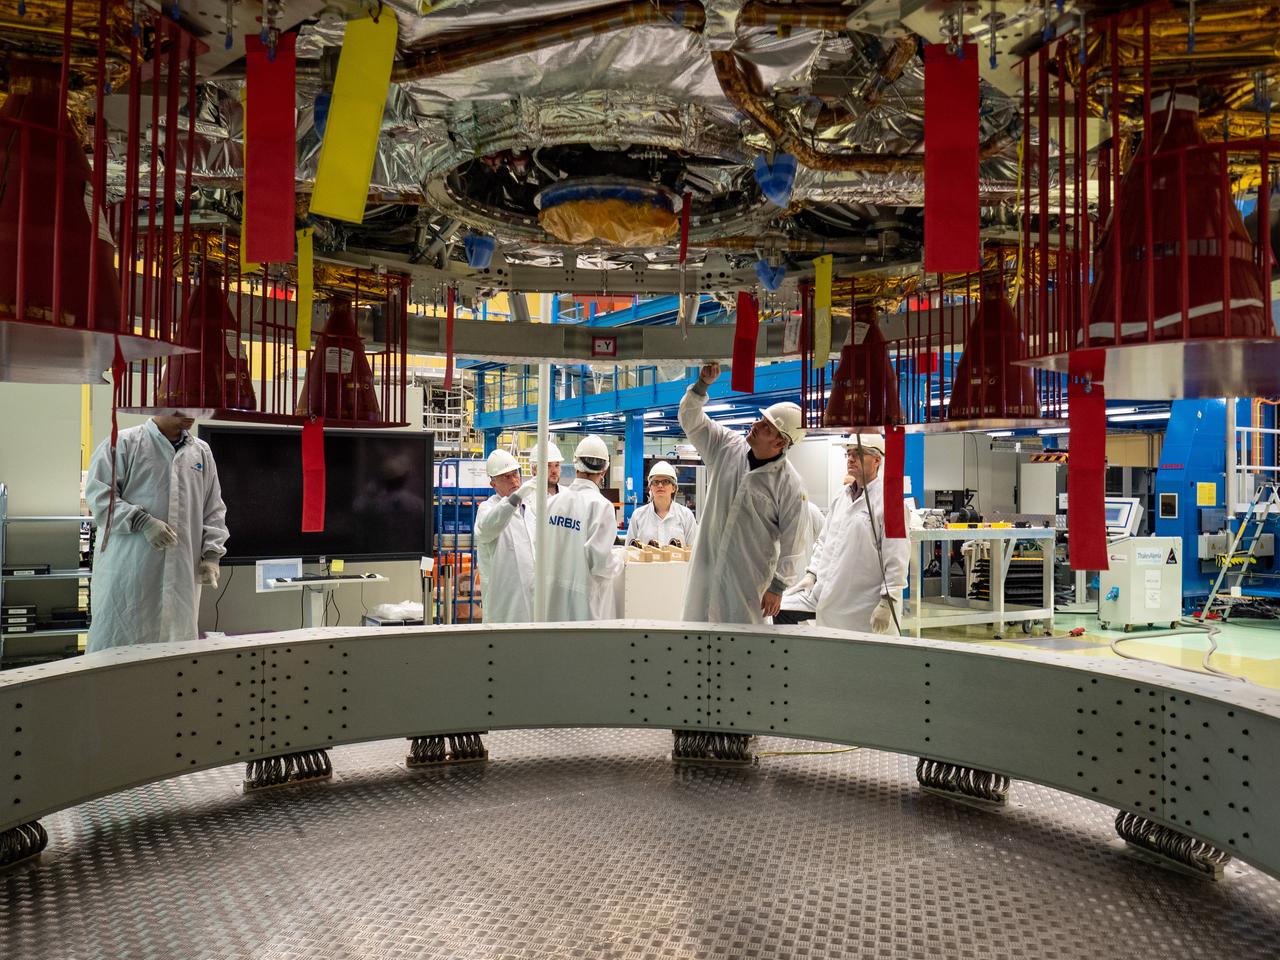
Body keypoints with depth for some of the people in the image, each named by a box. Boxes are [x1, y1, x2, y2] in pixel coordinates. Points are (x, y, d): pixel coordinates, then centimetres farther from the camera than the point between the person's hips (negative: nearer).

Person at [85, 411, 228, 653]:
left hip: (183, 575, 4)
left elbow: (214, 509, 16)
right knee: (117, 642, 1)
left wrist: (211, 554, 5)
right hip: (128, 573, -4)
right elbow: (98, 493, -5)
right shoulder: (123, 443, 1)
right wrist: (143, 522, -16)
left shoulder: (202, 452, 15)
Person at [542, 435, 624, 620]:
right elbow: (602, 564, -18)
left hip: (554, 596, 5)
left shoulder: (554, 501, 0)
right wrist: (618, 562, 2)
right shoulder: (601, 505, -15)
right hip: (584, 600, -5)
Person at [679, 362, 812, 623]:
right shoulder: (727, 447, 0)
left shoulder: (789, 484, -13)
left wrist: (778, 587, -9)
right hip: (706, 568, 4)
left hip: (749, 582, -4)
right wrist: (702, 385, -14)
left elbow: (794, 542, -10)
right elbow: (691, 420, 3)